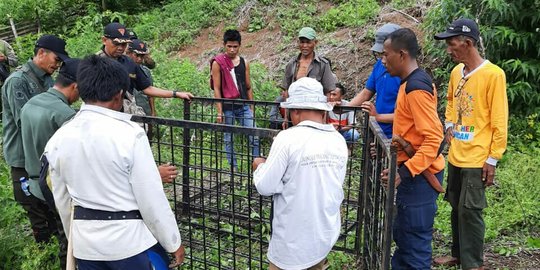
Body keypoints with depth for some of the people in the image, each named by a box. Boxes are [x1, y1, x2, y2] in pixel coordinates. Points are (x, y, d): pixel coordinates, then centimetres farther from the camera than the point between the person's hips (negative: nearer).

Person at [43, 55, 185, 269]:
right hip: (130, 242, -5)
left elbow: (62, 201, 8)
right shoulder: (129, 133, -19)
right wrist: (174, 243, -4)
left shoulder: (58, 138, -2)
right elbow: (152, 198, -16)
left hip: (85, 245, 5)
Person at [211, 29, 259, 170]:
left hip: (244, 106, 3)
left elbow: (248, 87, 13)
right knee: (229, 139, 7)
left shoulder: (244, 63, 8)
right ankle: (233, 167, 18)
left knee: (254, 137, -3)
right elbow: (216, 88, -5)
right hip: (227, 107, -3)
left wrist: (252, 108, 11)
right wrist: (219, 112, -9)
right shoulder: (218, 63, -4)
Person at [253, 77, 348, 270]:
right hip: (326, 234, 5)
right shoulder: (338, 140, -1)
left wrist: (260, 166, 6)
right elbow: (335, 186, 9)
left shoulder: (288, 138, -18)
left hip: (294, 239, -5)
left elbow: (265, 187, -15)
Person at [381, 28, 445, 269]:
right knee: (403, 235, 22)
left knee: (415, 242, 0)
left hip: (419, 176, -10)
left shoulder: (416, 88, -21)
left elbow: (433, 139, -25)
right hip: (413, 173, 10)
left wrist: (405, 172, -30)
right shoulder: (411, 83, 11)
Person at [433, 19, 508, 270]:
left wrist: (492, 159, -13)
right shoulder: (456, 72, 6)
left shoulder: (493, 74, -15)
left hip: (477, 159, -7)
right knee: (456, 207, 17)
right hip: (455, 155, 7)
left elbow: (499, 121, -14)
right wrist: (449, 124, 9)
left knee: (470, 210, -1)